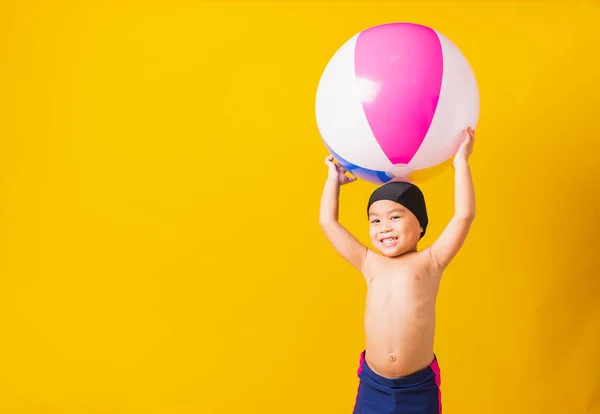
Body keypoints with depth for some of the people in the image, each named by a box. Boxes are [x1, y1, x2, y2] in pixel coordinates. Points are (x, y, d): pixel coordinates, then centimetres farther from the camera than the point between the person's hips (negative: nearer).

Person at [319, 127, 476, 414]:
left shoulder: (429, 262, -3)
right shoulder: (370, 264, 4)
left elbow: (464, 216, -12)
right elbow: (328, 222, 7)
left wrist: (461, 163, -6)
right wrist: (334, 179, 13)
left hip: (418, 387, -3)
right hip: (373, 384, 3)